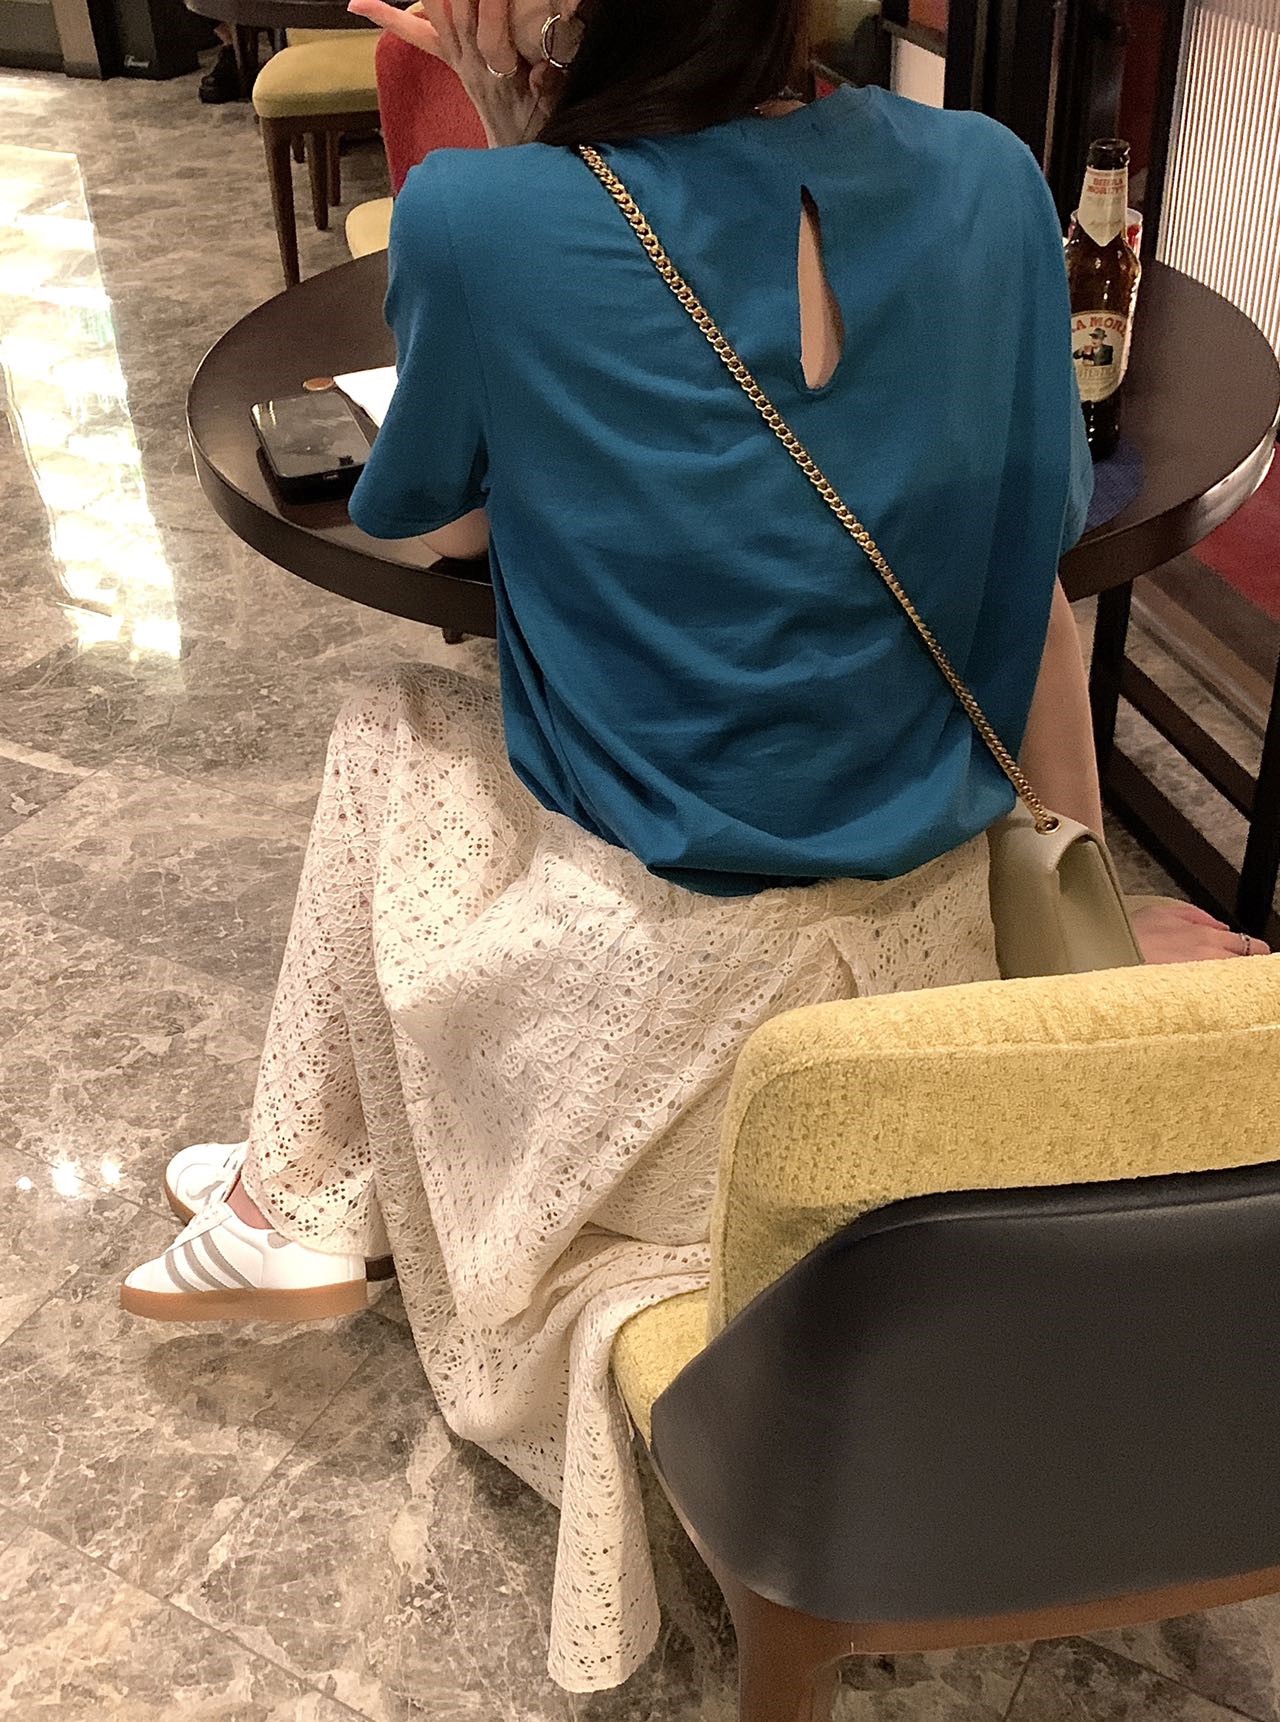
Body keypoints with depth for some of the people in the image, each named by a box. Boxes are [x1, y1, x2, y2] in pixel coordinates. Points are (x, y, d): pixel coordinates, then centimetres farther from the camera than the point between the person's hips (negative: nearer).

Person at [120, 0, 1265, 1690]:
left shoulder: (483, 220, -16)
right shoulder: (989, 177, -4)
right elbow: (1031, 586, 4)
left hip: (676, 987, -5)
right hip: (937, 951, 5)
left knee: (391, 723, 26)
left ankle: (302, 1208, 34)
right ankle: (309, 1201, 42)